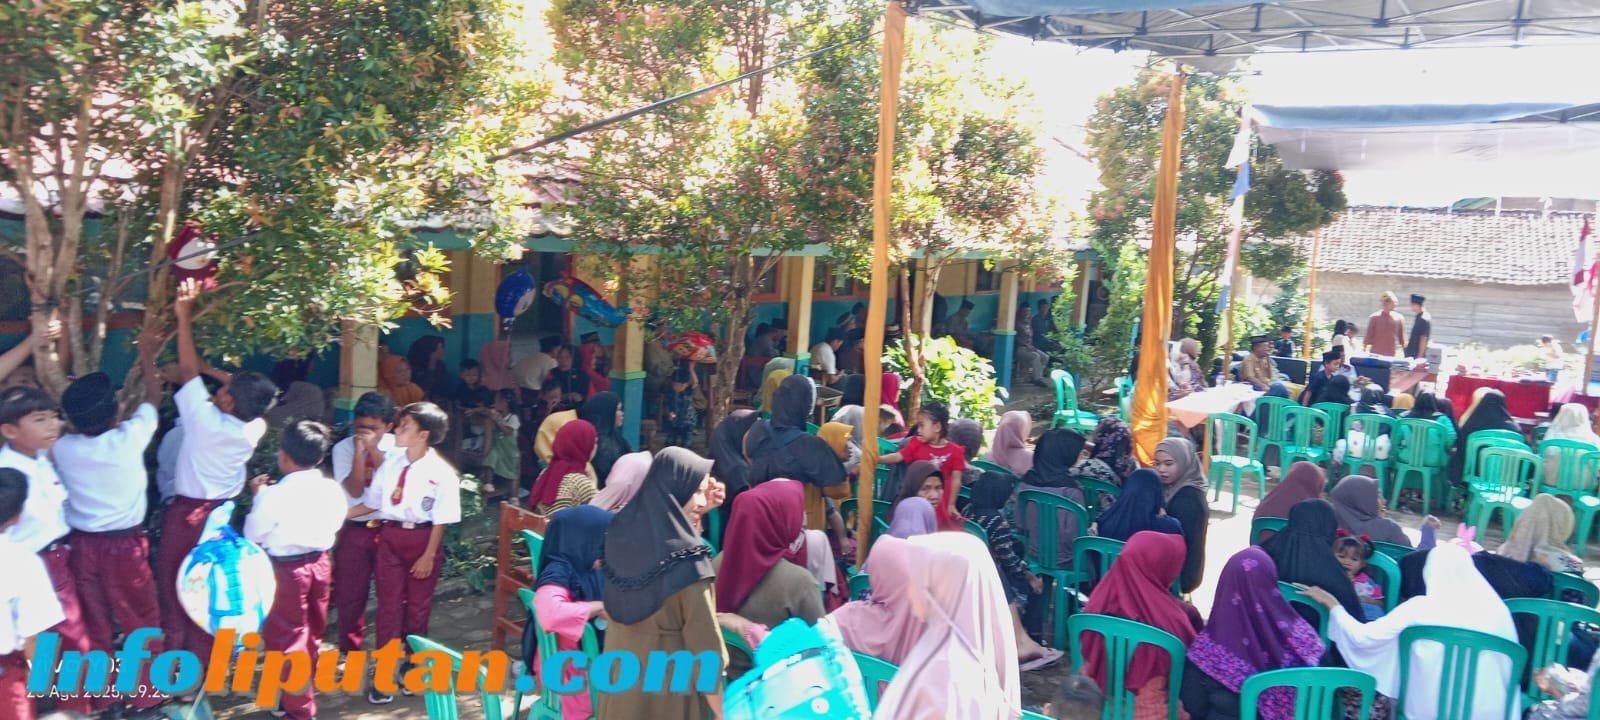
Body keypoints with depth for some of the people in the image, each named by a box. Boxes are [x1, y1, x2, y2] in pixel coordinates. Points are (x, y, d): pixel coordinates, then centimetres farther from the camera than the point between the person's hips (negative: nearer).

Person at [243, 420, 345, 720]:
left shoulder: (276, 494, -21)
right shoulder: (333, 489, -4)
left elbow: (253, 533, -9)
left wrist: (258, 496, 2)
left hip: (285, 570, -6)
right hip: (319, 564, 6)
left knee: (286, 638, 6)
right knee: (311, 634, 20)